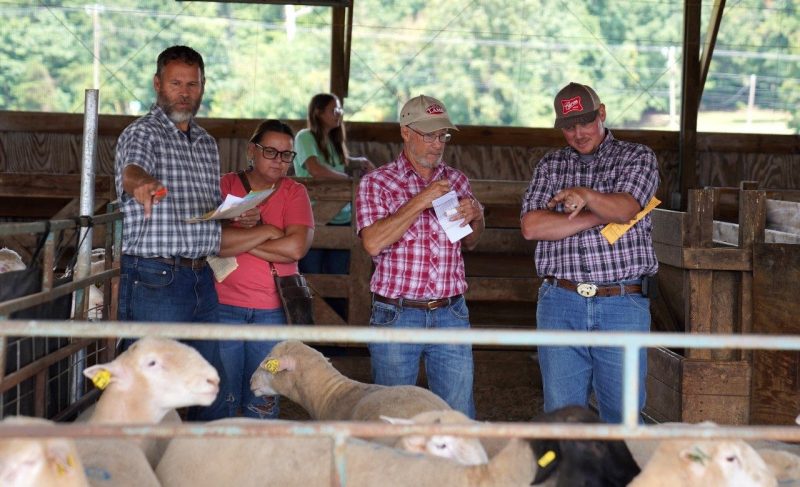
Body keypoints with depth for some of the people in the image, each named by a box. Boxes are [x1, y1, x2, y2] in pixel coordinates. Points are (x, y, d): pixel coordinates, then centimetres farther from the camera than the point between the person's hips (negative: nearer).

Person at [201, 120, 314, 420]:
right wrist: (266, 231, -11)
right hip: (224, 307, -1)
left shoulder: (295, 193, 5)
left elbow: (296, 247, -11)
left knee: (263, 405, 5)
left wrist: (237, 242, -8)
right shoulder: (226, 186, 3)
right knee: (221, 398, 2)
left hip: (273, 314, 1)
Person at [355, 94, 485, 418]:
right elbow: (373, 243, -16)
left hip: (451, 315, 3)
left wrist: (476, 216, 0)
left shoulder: (456, 181, 11)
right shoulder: (376, 183, -1)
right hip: (396, 317, -3)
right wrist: (420, 202, -17)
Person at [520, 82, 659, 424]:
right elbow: (531, 226, -2)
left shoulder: (637, 158, 8)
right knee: (561, 412, 4)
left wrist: (583, 194, -23)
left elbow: (626, 208, -10)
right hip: (560, 304, 2)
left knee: (623, 414, 1)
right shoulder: (550, 166, 14)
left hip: (623, 305, -2)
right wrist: (598, 216, -7)